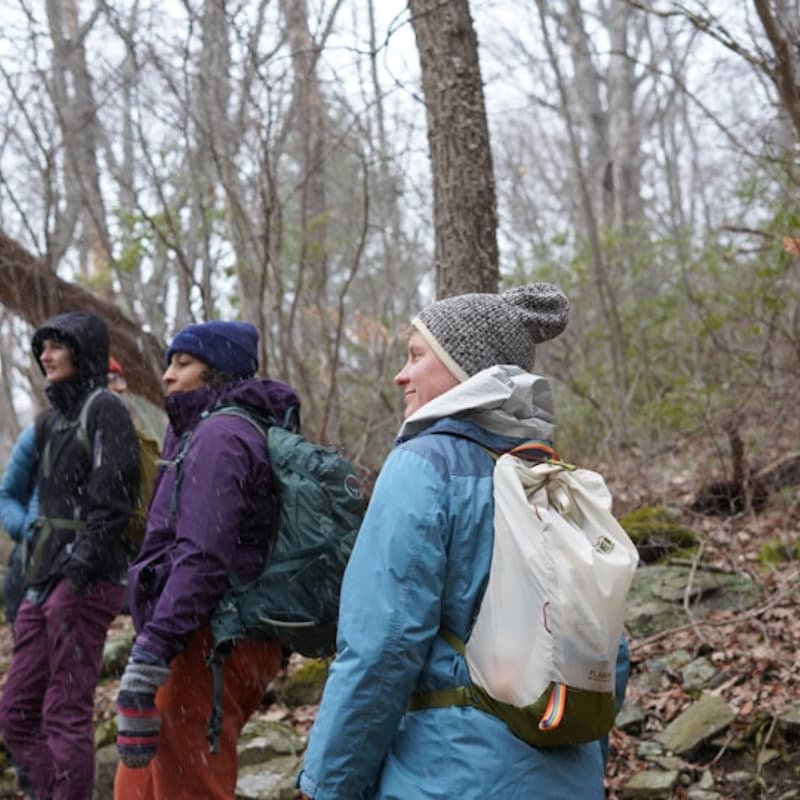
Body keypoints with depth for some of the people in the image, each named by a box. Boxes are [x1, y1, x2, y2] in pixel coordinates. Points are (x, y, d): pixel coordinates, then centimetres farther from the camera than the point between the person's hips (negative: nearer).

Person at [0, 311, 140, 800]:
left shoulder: (104, 409, -6)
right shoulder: (58, 418, 20)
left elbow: (113, 494, -16)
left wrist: (85, 556, -25)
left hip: (86, 581, -9)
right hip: (46, 579, 9)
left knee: (66, 713, -7)